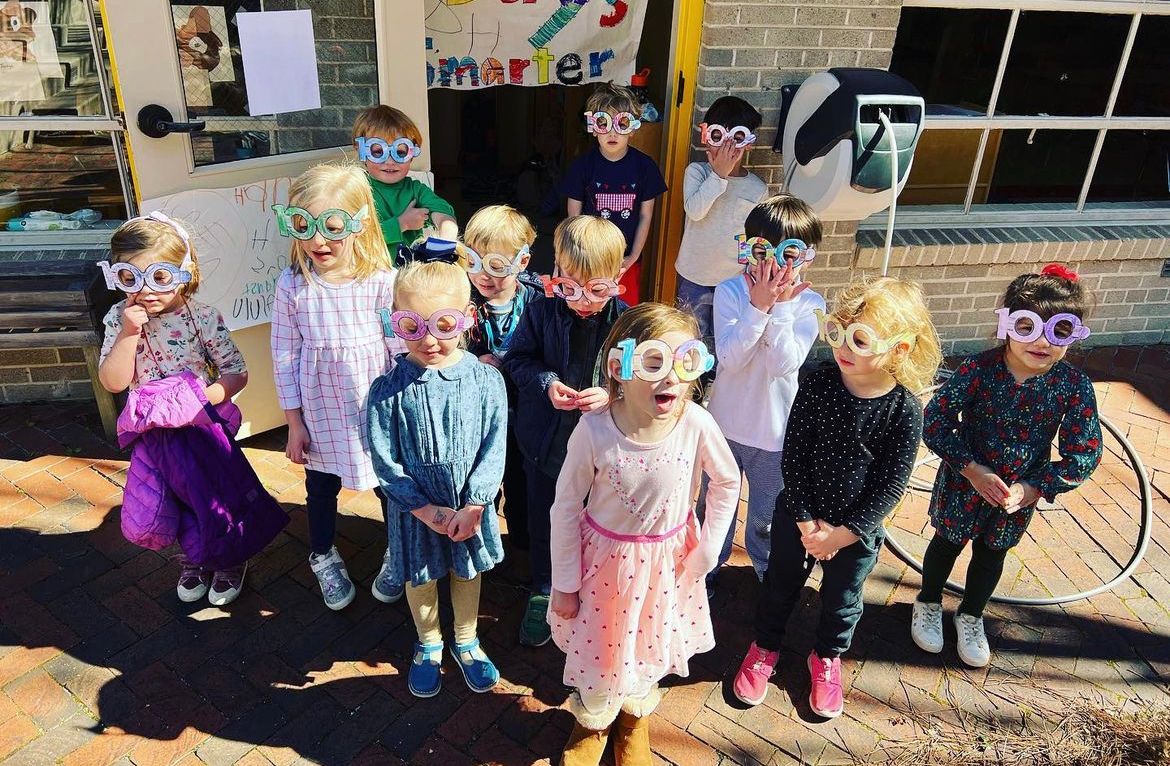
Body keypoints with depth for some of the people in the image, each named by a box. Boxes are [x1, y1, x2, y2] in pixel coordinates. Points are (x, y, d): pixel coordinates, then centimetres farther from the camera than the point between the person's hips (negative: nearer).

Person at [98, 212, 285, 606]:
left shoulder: (203, 318, -15)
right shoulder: (119, 319, -6)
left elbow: (237, 373, -11)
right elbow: (112, 382, -12)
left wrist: (202, 398, -25)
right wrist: (129, 332, -22)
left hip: (203, 428, -3)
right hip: (153, 433, 4)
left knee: (216, 502, 7)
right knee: (143, 522, 7)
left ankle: (230, 560, 39)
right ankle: (194, 556, 38)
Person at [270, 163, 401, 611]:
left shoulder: (382, 281, -17)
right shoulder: (293, 285, -12)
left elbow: (403, 351, -9)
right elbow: (284, 356, -4)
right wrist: (294, 422, -1)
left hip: (378, 409, -1)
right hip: (321, 413, 2)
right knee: (321, 487, 21)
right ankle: (323, 556, 48)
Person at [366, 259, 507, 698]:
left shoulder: (486, 381, -14)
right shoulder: (388, 391, -17)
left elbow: (493, 451, -10)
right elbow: (385, 464, -13)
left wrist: (472, 507, -16)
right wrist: (428, 511, -17)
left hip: (471, 506, 1)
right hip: (416, 509, -1)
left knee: (468, 572, 22)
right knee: (420, 579, 20)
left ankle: (466, 642, 47)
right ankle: (428, 645, 47)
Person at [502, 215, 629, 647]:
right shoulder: (541, 310, -11)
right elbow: (517, 359, -3)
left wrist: (611, 395, -26)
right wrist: (546, 383, -21)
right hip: (546, 438, 2)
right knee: (544, 519, 19)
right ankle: (543, 593, 43)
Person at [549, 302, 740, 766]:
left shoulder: (696, 424, -23)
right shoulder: (594, 430, -27)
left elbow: (726, 483, -3)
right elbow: (566, 507, -13)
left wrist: (708, 550, -2)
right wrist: (564, 584, -5)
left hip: (667, 562, 2)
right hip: (605, 559, -1)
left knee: (650, 646, 21)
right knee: (598, 648, 16)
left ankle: (634, 718, 56)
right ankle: (591, 721, 52)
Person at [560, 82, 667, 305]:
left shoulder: (644, 166, -6)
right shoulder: (582, 165, -9)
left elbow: (645, 215, 0)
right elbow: (574, 216, -3)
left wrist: (633, 257, -4)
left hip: (627, 260, 1)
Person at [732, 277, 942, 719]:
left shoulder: (905, 411, -20)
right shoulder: (817, 387, -18)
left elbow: (891, 484, -15)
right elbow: (793, 458, -13)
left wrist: (845, 532, -15)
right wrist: (806, 521, -15)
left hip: (857, 529, 0)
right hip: (798, 516, 1)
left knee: (842, 601, 21)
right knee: (780, 585, 20)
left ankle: (827, 658, 49)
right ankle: (765, 648, 47)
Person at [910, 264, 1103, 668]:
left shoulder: (1074, 386, -19)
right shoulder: (979, 369, -25)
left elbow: (1084, 455, -11)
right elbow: (936, 421, -21)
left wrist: (1034, 489, -18)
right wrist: (973, 470, -25)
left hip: (1022, 494, 3)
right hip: (963, 483, -2)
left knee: (992, 553, 24)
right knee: (948, 542, 20)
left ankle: (970, 616, 49)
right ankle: (928, 604, 47)